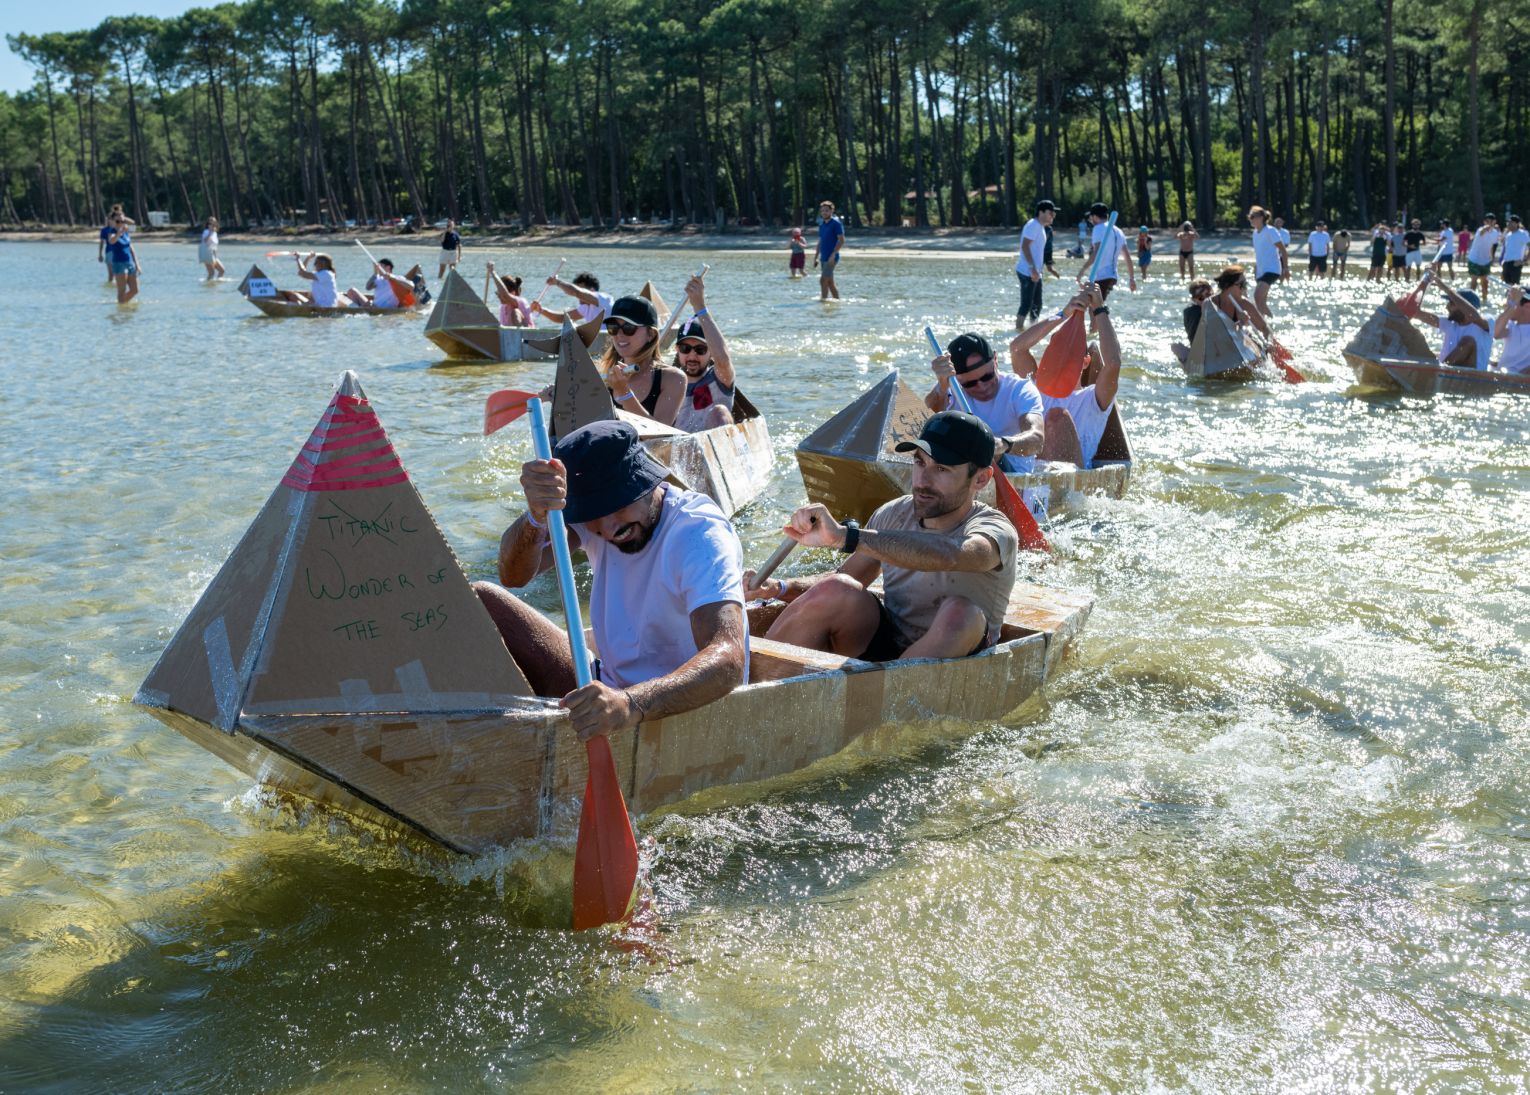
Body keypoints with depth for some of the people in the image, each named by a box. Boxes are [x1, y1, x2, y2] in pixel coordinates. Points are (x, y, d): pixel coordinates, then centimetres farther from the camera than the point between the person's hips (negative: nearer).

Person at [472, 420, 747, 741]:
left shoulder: (699, 534, -22)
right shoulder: (593, 511, -2)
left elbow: (729, 660, -38)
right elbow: (514, 576, -20)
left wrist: (632, 704, -55)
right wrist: (536, 518, -42)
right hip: (610, 687, 7)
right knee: (480, 601, -1)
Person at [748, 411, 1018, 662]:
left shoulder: (996, 530, -17)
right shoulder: (894, 514, 1)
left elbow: (949, 555, -42)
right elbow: (846, 577, 12)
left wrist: (845, 536, -51)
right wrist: (779, 588, -9)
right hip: (883, 646, 4)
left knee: (962, 613, -35)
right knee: (834, 591, -23)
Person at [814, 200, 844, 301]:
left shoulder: (835, 223, -8)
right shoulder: (822, 225, 16)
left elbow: (841, 240, -14)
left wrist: (833, 254, -21)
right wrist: (816, 257, 17)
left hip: (831, 258, -8)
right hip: (824, 258, 8)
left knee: (823, 280, -15)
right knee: (830, 282, 11)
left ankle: (823, 299, -13)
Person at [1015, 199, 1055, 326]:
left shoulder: (1040, 227, 18)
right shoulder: (1033, 225, -13)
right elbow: (1025, 246, -22)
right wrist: (1033, 268, -25)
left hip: (1035, 272, 10)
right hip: (1027, 272, -10)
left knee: (1036, 305, 14)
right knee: (1026, 305, -11)